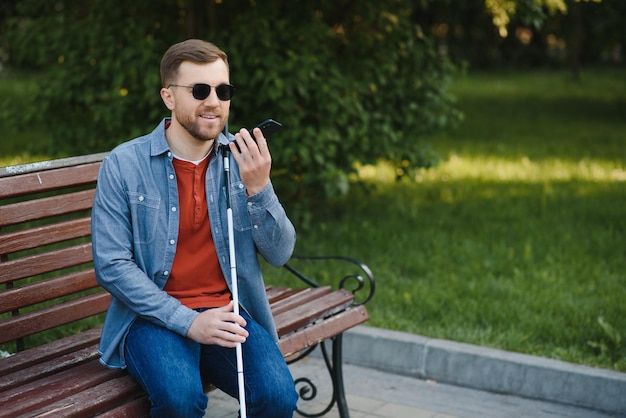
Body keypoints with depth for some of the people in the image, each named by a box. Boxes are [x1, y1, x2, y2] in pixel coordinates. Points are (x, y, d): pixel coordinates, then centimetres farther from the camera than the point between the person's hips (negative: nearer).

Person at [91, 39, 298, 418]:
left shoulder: (243, 159, 4)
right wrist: (188, 321, -17)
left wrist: (259, 188, -15)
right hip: (154, 316, -2)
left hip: (228, 311, 3)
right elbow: (111, 265, -8)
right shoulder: (124, 164, -5)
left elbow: (280, 254, 2)